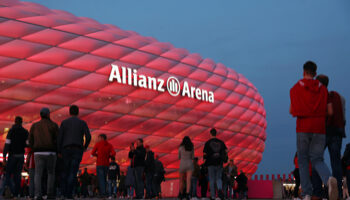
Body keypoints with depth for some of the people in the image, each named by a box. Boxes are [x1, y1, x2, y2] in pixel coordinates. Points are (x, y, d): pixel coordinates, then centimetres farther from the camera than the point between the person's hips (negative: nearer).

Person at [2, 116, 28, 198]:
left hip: (12, 155, -3)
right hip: (21, 156, 3)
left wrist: (4, 156, -8)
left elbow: (7, 144, -9)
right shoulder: (25, 132, 4)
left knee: (8, 174, 4)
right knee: (17, 174, 7)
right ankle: (16, 193, 2)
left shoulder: (11, 131, -4)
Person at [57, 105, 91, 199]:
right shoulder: (83, 123, 6)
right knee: (73, 171, -4)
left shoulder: (64, 122, 7)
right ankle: (69, 194, -14)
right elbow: (88, 137, -4)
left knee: (66, 170, 14)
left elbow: (60, 137, 1)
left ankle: (64, 192, 9)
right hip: (77, 150, -1)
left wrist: (59, 151, 8)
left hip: (66, 149, 1)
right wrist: (85, 146, 16)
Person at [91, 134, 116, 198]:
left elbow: (92, 153, 1)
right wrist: (107, 156, 12)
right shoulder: (109, 145, 10)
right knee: (104, 179, 12)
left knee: (101, 179, -8)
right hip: (106, 164, 4)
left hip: (99, 164, -4)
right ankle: (103, 192, 8)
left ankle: (102, 193, -20)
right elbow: (113, 153, -4)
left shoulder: (98, 144, 3)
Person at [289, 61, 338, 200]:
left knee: (303, 160, 8)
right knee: (317, 160, 6)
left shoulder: (295, 88, 5)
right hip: (320, 129, 2)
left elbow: (292, 111, 6)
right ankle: (329, 179, -28)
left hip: (303, 128, -2)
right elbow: (330, 112, 8)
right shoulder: (323, 89, 12)